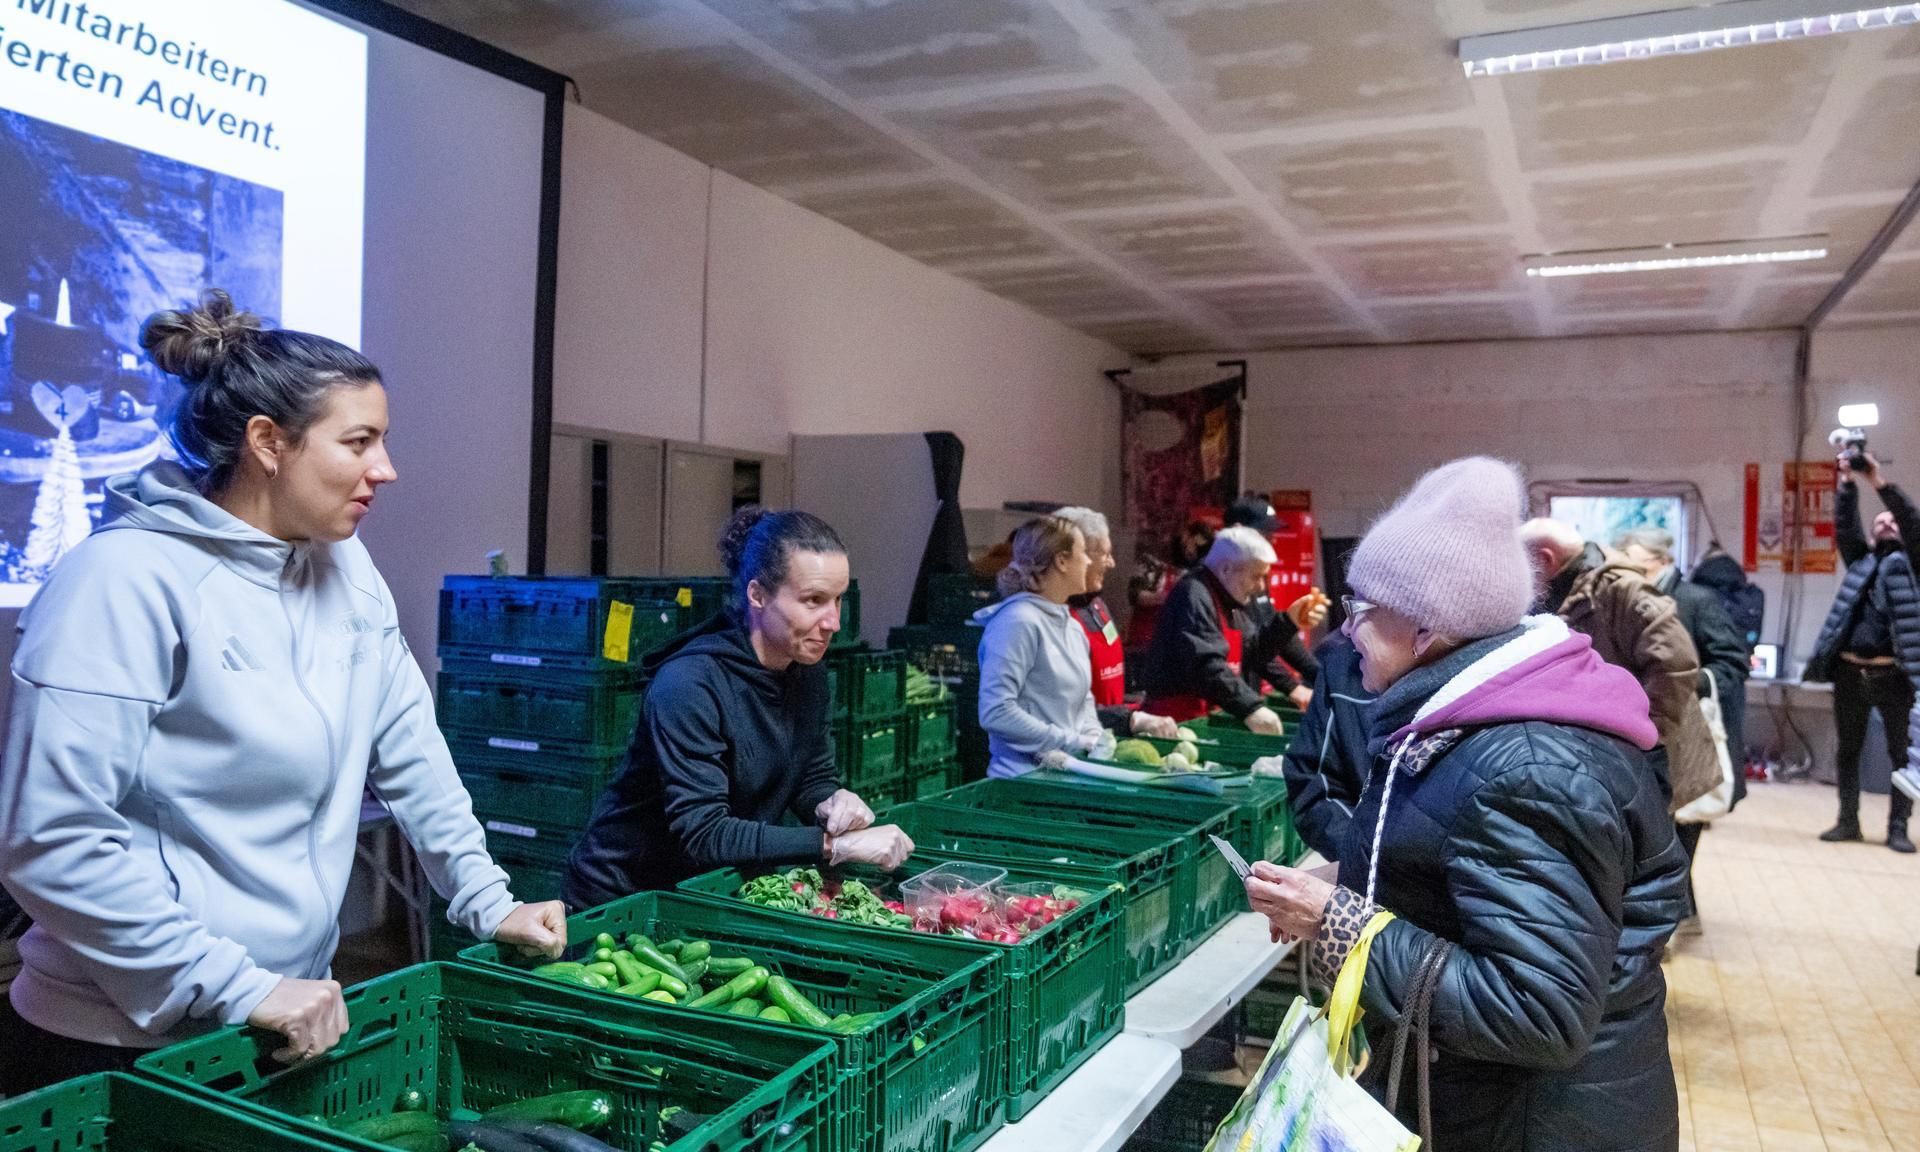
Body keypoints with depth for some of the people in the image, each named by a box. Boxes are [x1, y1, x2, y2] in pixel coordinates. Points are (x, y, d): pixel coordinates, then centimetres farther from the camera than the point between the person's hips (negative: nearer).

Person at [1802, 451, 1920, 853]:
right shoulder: (1860, 560, 15)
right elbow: (1844, 526, 3)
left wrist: (1881, 482, -16)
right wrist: (1847, 483, -8)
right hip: (1850, 672, 3)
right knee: (1848, 750, 7)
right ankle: (1848, 821, 15)